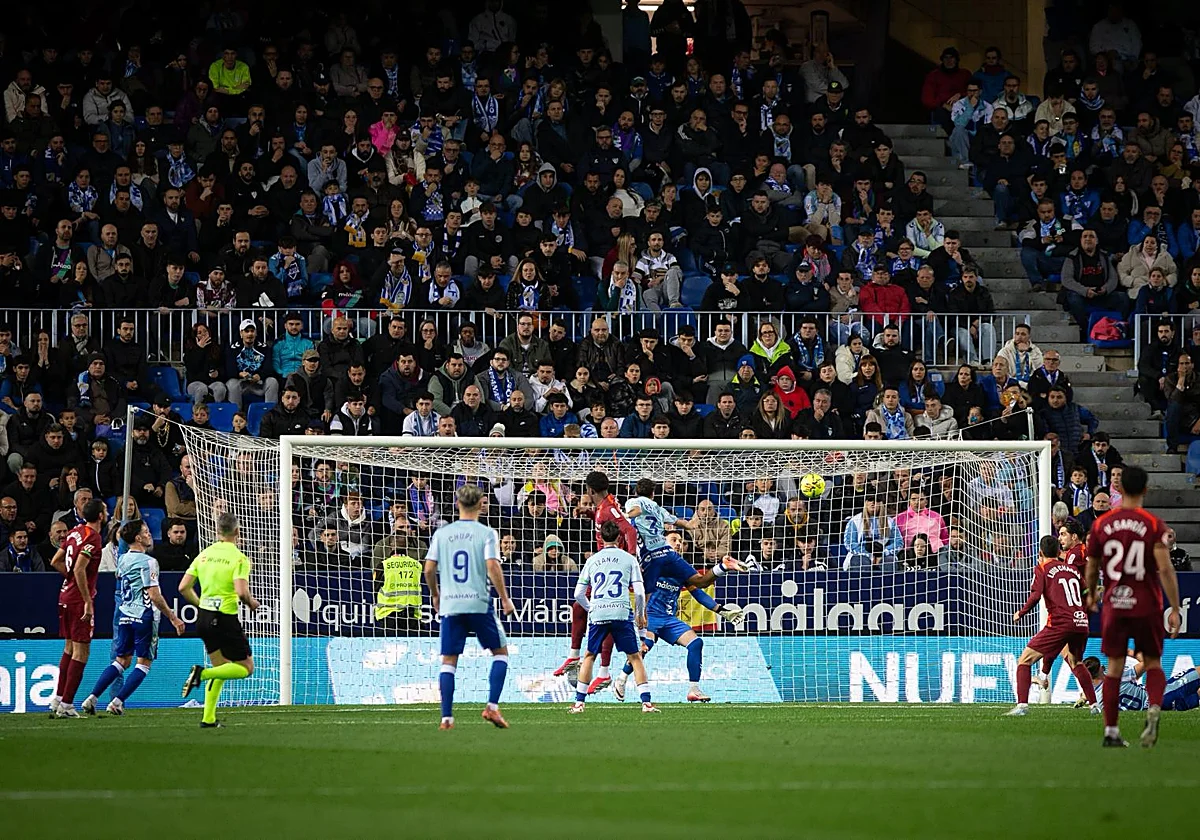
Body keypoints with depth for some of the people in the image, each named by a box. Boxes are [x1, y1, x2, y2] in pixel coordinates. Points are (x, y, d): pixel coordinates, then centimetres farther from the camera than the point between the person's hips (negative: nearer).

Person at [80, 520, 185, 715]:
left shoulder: (122, 560, 9)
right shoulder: (148, 562, -13)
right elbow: (154, 596, -17)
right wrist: (173, 618, -11)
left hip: (125, 615, 7)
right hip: (144, 616, -7)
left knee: (122, 661, 13)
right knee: (144, 663, 3)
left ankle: (92, 698, 3)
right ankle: (117, 702, -5)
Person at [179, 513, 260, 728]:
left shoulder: (204, 555, 5)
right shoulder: (239, 558, -12)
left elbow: (184, 587, 4)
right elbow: (241, 592, -23)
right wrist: (252, 603, -1)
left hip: (204, 616, 7)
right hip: (226, 619, -7)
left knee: (221, 667, 21)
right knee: (246, 668, 6)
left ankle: (208, 718, 14)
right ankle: (202, 673, -16)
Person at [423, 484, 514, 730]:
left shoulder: (442, 533, 6)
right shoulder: (486, 533, -3)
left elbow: (429, 568, 4)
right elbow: (493, 567, -12)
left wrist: (435, 595, 20)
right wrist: (505, 599, -4)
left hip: (449, 605, 2)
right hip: (479, 603, -2)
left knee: (448, 661, 6)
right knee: (500, 652, 13)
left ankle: (446, 717, -1)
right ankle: (492, 706, 0)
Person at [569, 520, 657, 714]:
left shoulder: (592, 561, 13)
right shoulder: (628, 559, 7)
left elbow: (579, 594, 14)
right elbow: (639, 591, 1)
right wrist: (640, 615, 16)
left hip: (597, 615, 2)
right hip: (621, 613, -2)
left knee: (589, 656, 16)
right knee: (635, 657, 4)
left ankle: (579, 702, 12)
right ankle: (646, 702, -4)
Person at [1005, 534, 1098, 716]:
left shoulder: (1042, 568, 5)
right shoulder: (1073, 569, 20)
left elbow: (1035, 596, -8)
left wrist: (1020, 614, 5)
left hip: (1059, 623, -5)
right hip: (1081, 624, 5)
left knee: (1025, 660, 1)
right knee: (1076, 662, 31)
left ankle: (1022, 705, -14)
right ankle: (1094, 705, 28)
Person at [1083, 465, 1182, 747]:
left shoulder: (1101, 524, 0)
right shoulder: (1154, 525, -8)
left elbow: (1092, 567, 10)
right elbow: (1165, 569, -15)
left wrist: (1092, 594, 29)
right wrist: (1175, 609, -11)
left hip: (1114, 605, 2)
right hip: (1147, 606, -2)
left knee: (1114, 666, 9)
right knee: (1153, 663, 10)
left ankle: (1111, 731, 8)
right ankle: (1154, 707, -18)